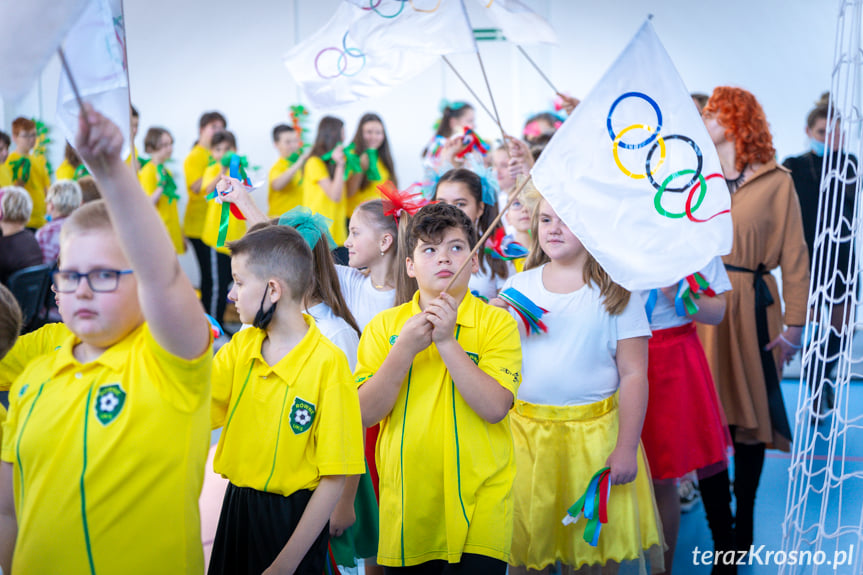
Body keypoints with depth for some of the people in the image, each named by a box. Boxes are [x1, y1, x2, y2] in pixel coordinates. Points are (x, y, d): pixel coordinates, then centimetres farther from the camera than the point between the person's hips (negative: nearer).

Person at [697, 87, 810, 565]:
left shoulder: (776, 183, -2)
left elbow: (794, 257, -4)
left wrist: (794, 324, -8)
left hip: (749, 310, -2)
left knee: (748, 421, 9)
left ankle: (743, 529, 27)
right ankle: (721, 540, 12)